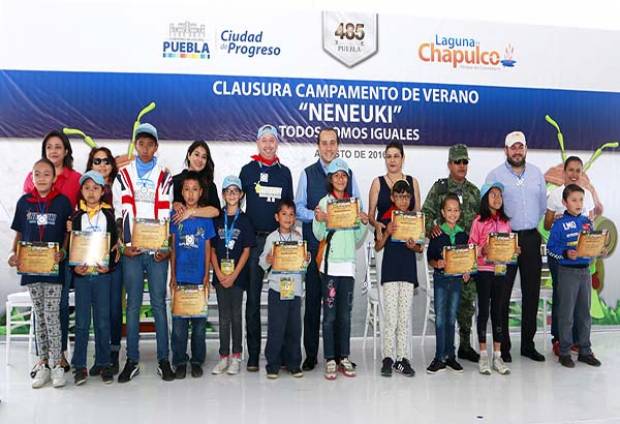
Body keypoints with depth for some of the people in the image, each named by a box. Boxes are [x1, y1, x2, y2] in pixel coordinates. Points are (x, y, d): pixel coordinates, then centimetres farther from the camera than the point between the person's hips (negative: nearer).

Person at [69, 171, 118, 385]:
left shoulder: (108, 215, 5)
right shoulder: (77, 216, 6)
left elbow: (115, 243, 3)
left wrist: (109, 265, -11)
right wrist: (75, 267, -10)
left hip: (103, 274, 0)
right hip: (81, 274, 1)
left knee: (103, 321, 4)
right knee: (82, 321, 3)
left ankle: (103, 363, 14)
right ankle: (80, 365, 12)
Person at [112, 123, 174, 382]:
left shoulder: (165, 179, 9)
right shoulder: (123, 176, 10)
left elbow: (168, 217, 6)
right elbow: (117, 215, 7)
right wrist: (123, 245, -4)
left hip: (158, 250, 0)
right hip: (131, 250, 1)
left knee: (159, 304, 2)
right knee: (133, 305, 4)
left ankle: (163, 360, 8)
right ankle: (132, 361, 12)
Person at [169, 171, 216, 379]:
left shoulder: (206, 217, 3)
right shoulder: (175, 215, 3)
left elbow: (208, 249, 5)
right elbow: (172, 247, 5)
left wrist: (206, 276, 0)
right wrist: (172, 276, 1)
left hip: (199, 278, 0)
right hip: (180, 278, 0)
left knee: (199, 321, 7)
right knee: (178, 321, 3)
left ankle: (197, 361, 20)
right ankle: (180, 362, 16)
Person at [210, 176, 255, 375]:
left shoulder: (245, 220, 0)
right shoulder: (217, 219, 6)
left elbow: (246, 251, -3)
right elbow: (212, 249, 5)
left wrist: (234, 275, -11)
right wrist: (219, 273, -7)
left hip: (238, 274, -2)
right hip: (220, 274, 2)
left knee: (236, 315, 3)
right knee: (223, 316, 7)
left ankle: (236, 357, 12)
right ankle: (224, 356, 14)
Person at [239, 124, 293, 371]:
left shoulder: (284, 172, 12)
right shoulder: (247, 170, 8)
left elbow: (290, 206, 14)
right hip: (254, 239, -1)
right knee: (253, 297, 1)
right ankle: (253, 354, 8)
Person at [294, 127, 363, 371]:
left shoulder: (349, 174, 12)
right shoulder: (307, 174, 7)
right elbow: (298, 207, 2)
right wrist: (314, 215, -17)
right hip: (314, 243, -1)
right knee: (313, 298, 1)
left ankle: (339, 354, 16)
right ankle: (311, 354, 10)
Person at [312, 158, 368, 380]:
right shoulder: (324, 202, 0)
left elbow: (357, 239, 13)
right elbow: (319, 235, -3)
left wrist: (364, 223, -3)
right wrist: (319, 220, -21)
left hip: (348, 263, 4)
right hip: (330, 263, -3)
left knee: (345, 314, 9)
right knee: (330, 314, -1)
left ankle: (344, 358, 18)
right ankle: (330, 360, 7)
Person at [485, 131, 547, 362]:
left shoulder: (536, 173, 10)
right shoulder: (495, 175, -3)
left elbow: (542, 204, 16)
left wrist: (533, 226, 11)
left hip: (531, 238, 4)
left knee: (531, 293, 9)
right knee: (502, 295, -1)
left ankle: (528, 344, 21)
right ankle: (503, 346, 9)